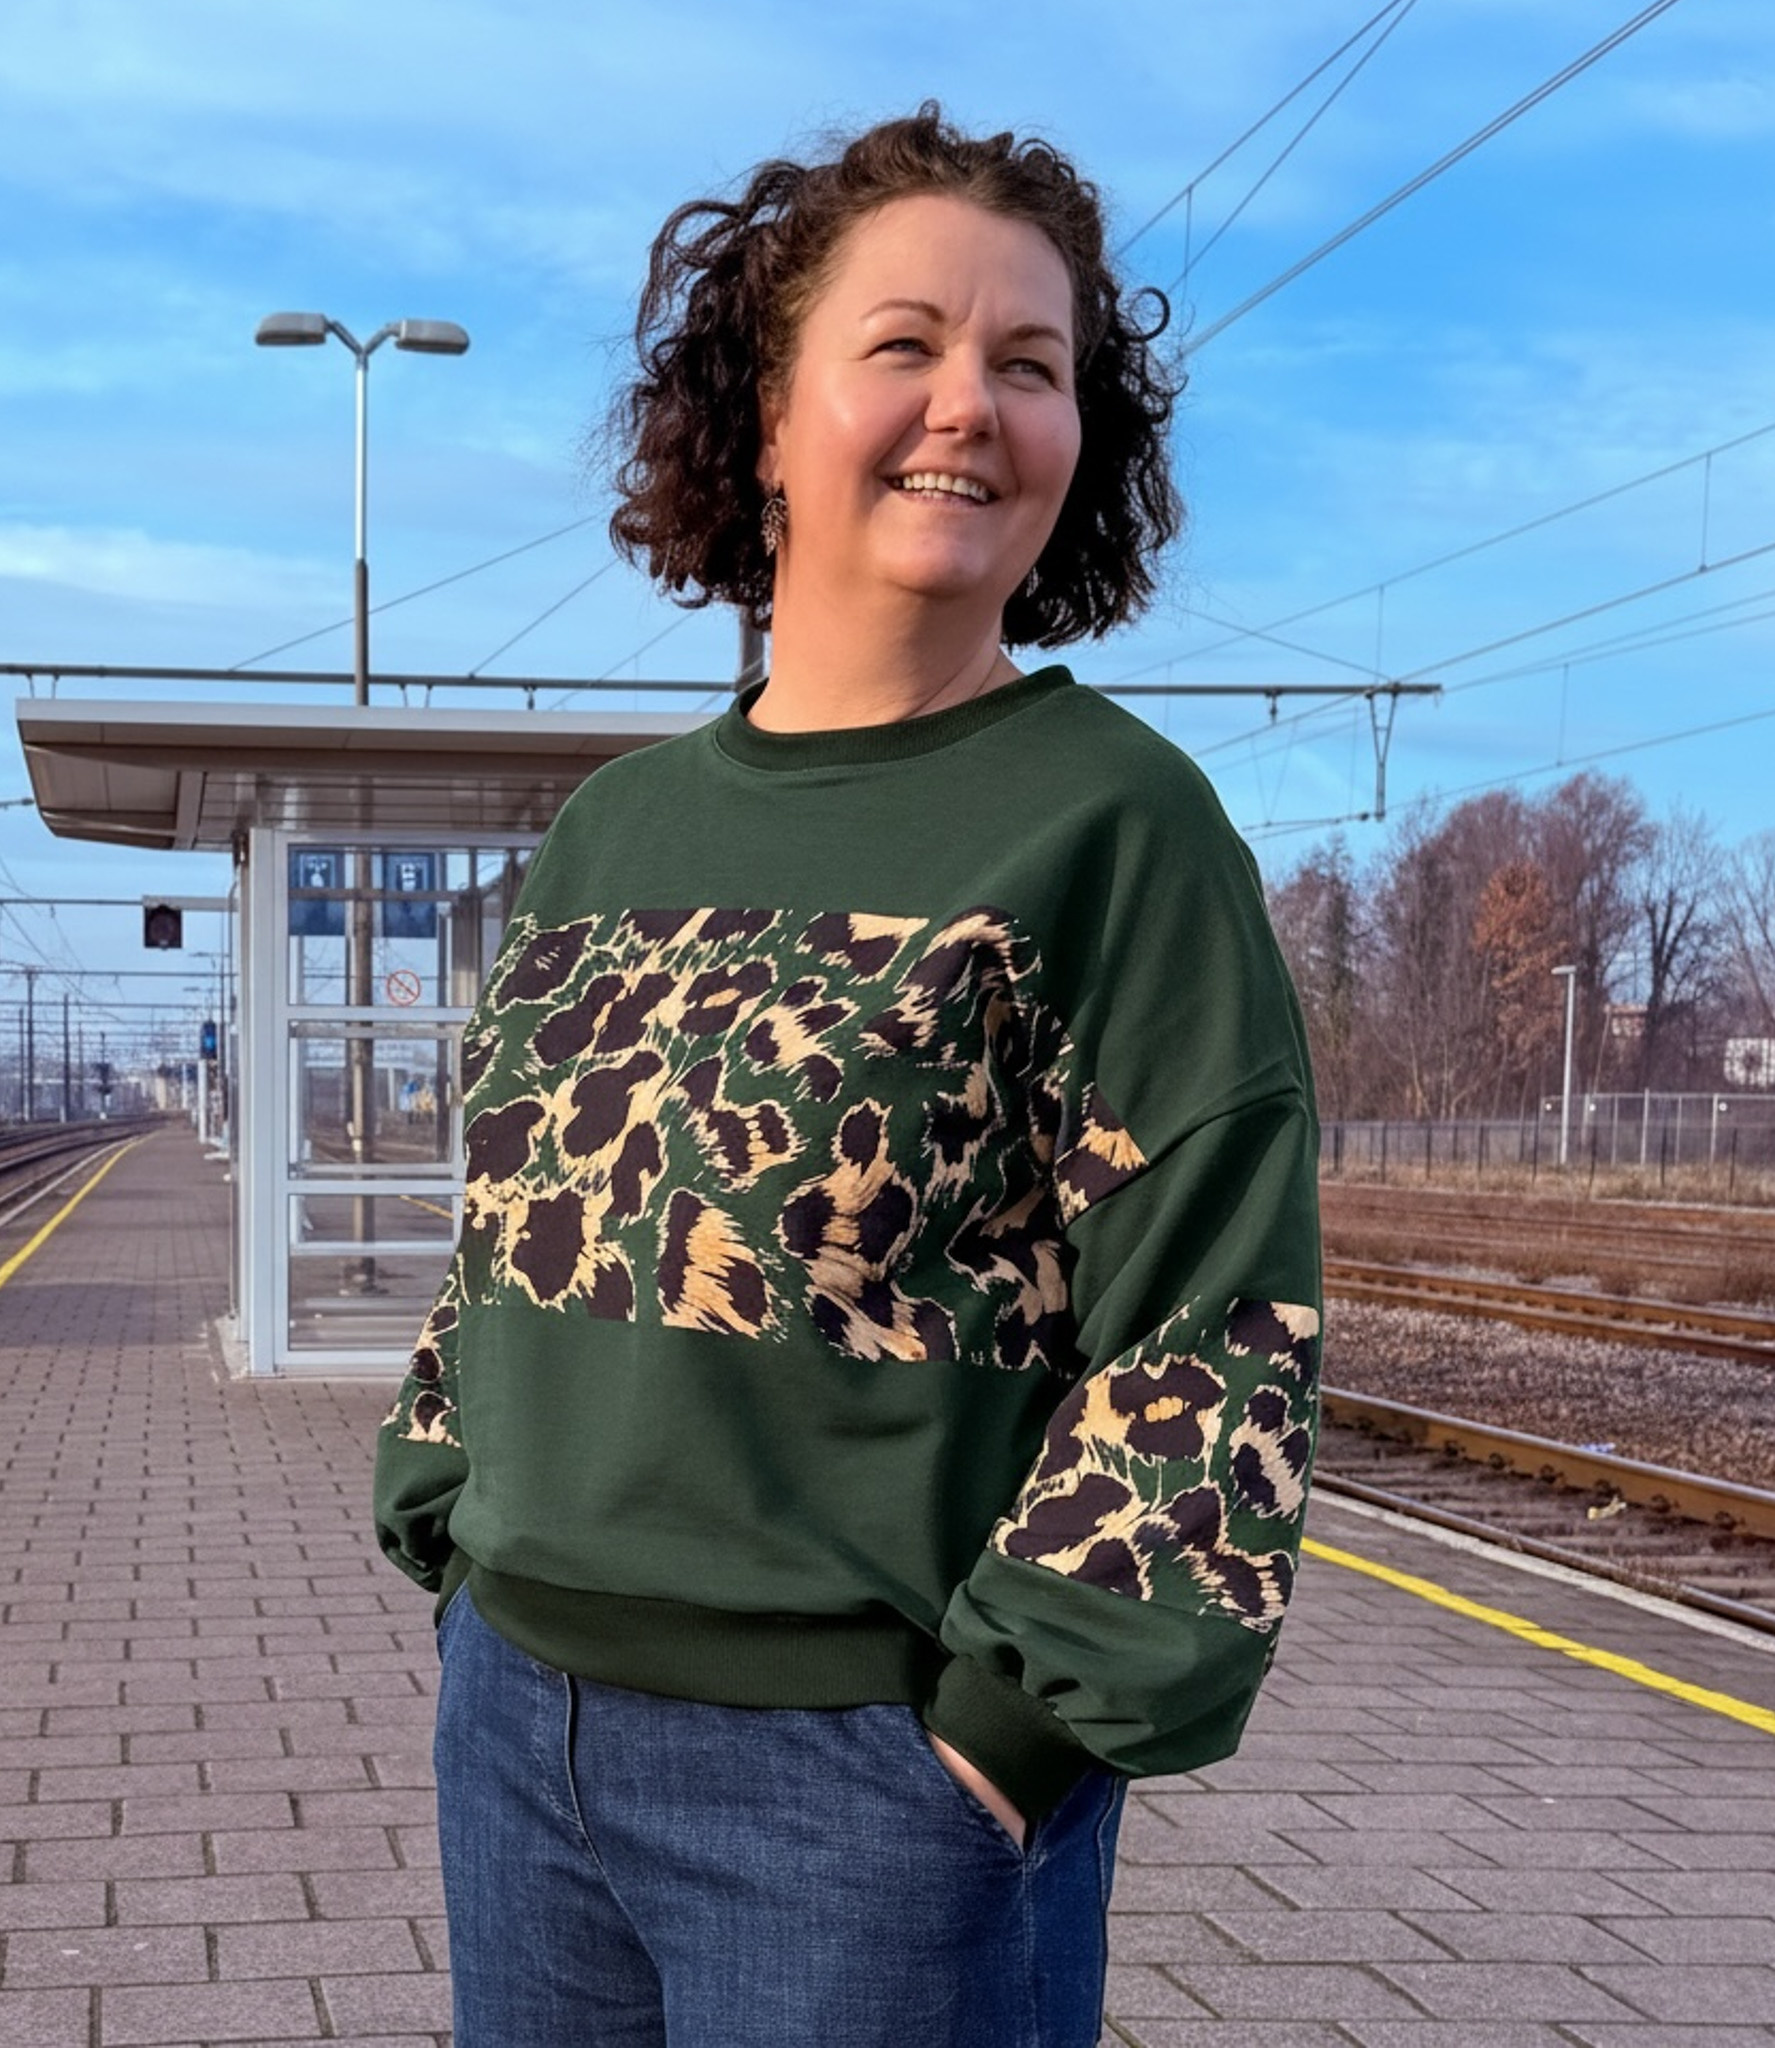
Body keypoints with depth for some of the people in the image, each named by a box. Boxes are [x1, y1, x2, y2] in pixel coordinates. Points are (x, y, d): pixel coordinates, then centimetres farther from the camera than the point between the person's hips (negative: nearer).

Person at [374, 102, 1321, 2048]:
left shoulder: (1113, 823, -9)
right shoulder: (613, 829, 8)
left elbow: (1213, 1347, -12)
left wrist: (1017, 1727, -15)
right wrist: (463, 1557, 10)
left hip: (876, 1772, -5)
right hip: (516, 1718, 6)